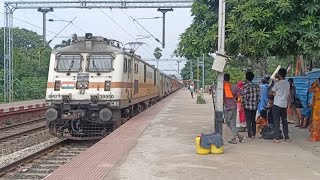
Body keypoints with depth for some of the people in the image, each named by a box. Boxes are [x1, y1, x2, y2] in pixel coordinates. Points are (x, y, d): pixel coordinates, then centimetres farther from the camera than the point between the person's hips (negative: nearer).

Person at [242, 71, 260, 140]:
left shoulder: (245, 86, -13)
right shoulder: (256, 86, 3)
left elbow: (244, 97, -14)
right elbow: (259, 96, 5)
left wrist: (243, 103, 0)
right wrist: (256, 102, 16)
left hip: (247, 106, -5)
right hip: (255, 106, 5)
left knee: (248, 121, 0)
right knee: (253, 120, 17)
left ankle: (249, 136, -1)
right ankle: (254, 134, 25)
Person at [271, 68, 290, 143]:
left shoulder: (277, 83, -13)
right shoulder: (287, 83, 7)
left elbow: (272, 93, -6)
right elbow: (288, 95, 12)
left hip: (277, 105, -6)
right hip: (284, 105, 6)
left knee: (277, 122, -2)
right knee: (284, 121, 14)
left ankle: (277, 138, -2)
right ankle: (286, 137, 17)